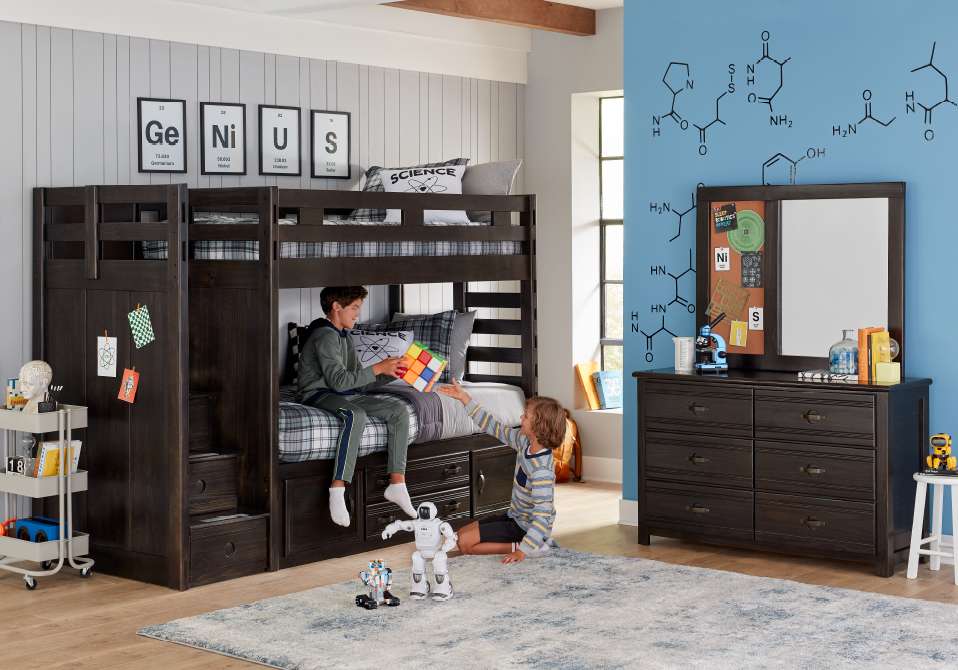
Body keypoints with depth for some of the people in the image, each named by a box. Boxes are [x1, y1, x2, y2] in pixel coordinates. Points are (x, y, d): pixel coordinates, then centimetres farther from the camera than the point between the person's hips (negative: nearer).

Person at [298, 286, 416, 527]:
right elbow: (338, 380, -23)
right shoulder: (324, 336, -12)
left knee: (398, 409, -11)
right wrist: (378, 368, -18)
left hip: (347, 395, 9)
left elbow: (359, 382, 16)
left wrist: (390, 373, 2)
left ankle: (396, 483, -16)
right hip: (320, 395, -9)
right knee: (356, 415, -40)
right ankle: (337, 489, -42)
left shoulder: (344, 337, 19)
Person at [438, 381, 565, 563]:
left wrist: (522, 551, -34)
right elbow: (496, 428, 6)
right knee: (462, 534, 17)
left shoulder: (542, 471, -31)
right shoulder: (525, 441, -7)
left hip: (525, 527, -9)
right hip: (516, 517, 9)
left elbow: (542, 517, -32)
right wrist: (465, 398, 5)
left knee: (464, 542, -12)